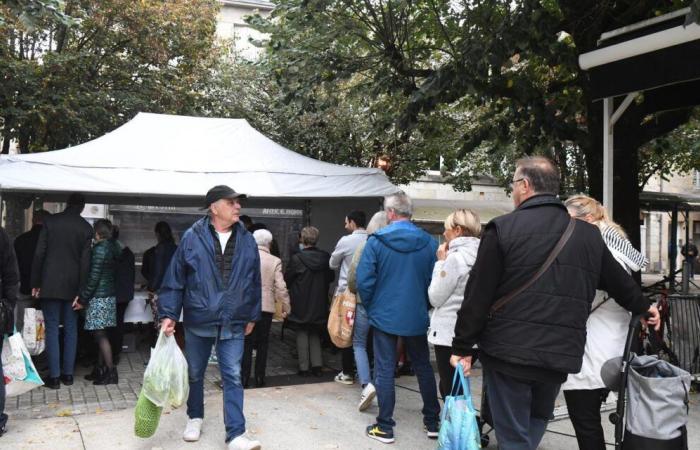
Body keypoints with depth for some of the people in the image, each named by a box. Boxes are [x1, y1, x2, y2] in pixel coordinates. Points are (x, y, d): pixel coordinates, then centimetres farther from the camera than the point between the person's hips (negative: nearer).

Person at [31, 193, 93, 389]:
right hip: (72, 285, 1)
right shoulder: (86, 227, -1)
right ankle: (68, 374, 12)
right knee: (71, 329, 9)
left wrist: (35, 283, 2)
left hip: (50, 284, -1)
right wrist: (81, 291, -1)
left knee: (52, 329, 2)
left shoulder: (50, 221, -2)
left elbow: (39, 253, -4)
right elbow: (85, 261, -3)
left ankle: (54, 376, 1)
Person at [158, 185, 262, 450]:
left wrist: (252, 317, 10)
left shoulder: (247, 240, 1)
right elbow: (175, 279, -4)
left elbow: (254, 282, 8)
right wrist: (169, 314, -7)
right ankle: (195, 418, 38)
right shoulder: (192, 238, -7)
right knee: (195, 374, 16)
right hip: (198, 321, 0)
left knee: (233, 377, -2)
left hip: (233, 324, 1)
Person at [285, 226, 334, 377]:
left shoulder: (296, 258, -17)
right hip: (319, 304, 4)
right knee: (315, 334, 17)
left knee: (302, 334, 7)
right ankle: (317, 365, 11)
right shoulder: (325, 258, -4)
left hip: (300, 304, -4)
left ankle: (304, 367, 9)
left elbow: (287, 279, -8)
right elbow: (331, 277, 8)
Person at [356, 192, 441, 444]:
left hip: (384, 316, -3)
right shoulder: (429, 242, -4)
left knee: (385, 370, 5)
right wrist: (424, 305, 13)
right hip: (417, 317, 3)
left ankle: (385, 428, 11)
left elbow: (364, 280, -12)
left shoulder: (376, 241, -11)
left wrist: (370, 307, 4)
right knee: (423, 368, 16)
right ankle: (433, 423, 24)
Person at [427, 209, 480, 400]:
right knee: (457, 390, 19)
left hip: (450, 335, -7)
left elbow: (435, 297, -9)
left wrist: (441, 262, -3)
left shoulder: (456, 257, -15)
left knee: (450, 392, 2)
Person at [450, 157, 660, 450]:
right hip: (560, 355, 4)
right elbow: (618, 280, 22)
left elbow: (478, 294, -9)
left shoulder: (503, 229, -8)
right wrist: (642, 307, 42)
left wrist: (462, 346, 0)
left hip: (508, 352, -4)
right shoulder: (588, 235, 7)